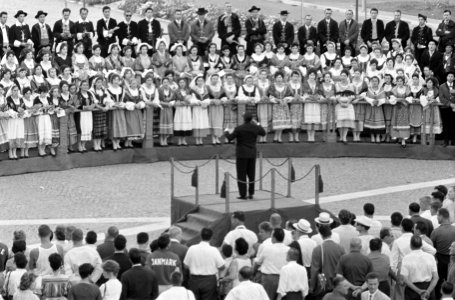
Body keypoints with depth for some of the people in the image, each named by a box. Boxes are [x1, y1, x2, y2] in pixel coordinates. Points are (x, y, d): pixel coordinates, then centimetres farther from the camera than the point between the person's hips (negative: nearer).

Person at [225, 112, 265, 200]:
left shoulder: (239, 129, -15)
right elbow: (263, 133, 17)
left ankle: (243, 195, -1)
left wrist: (226, 132, 13)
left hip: (241, 154, -4)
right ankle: (251, 194, 14)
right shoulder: (255, 128, -3)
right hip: (252, 154, 4)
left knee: (241, 175, 1)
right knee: (251, 174, 13)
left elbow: (230, 138, -8)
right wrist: (257, 124, 26)